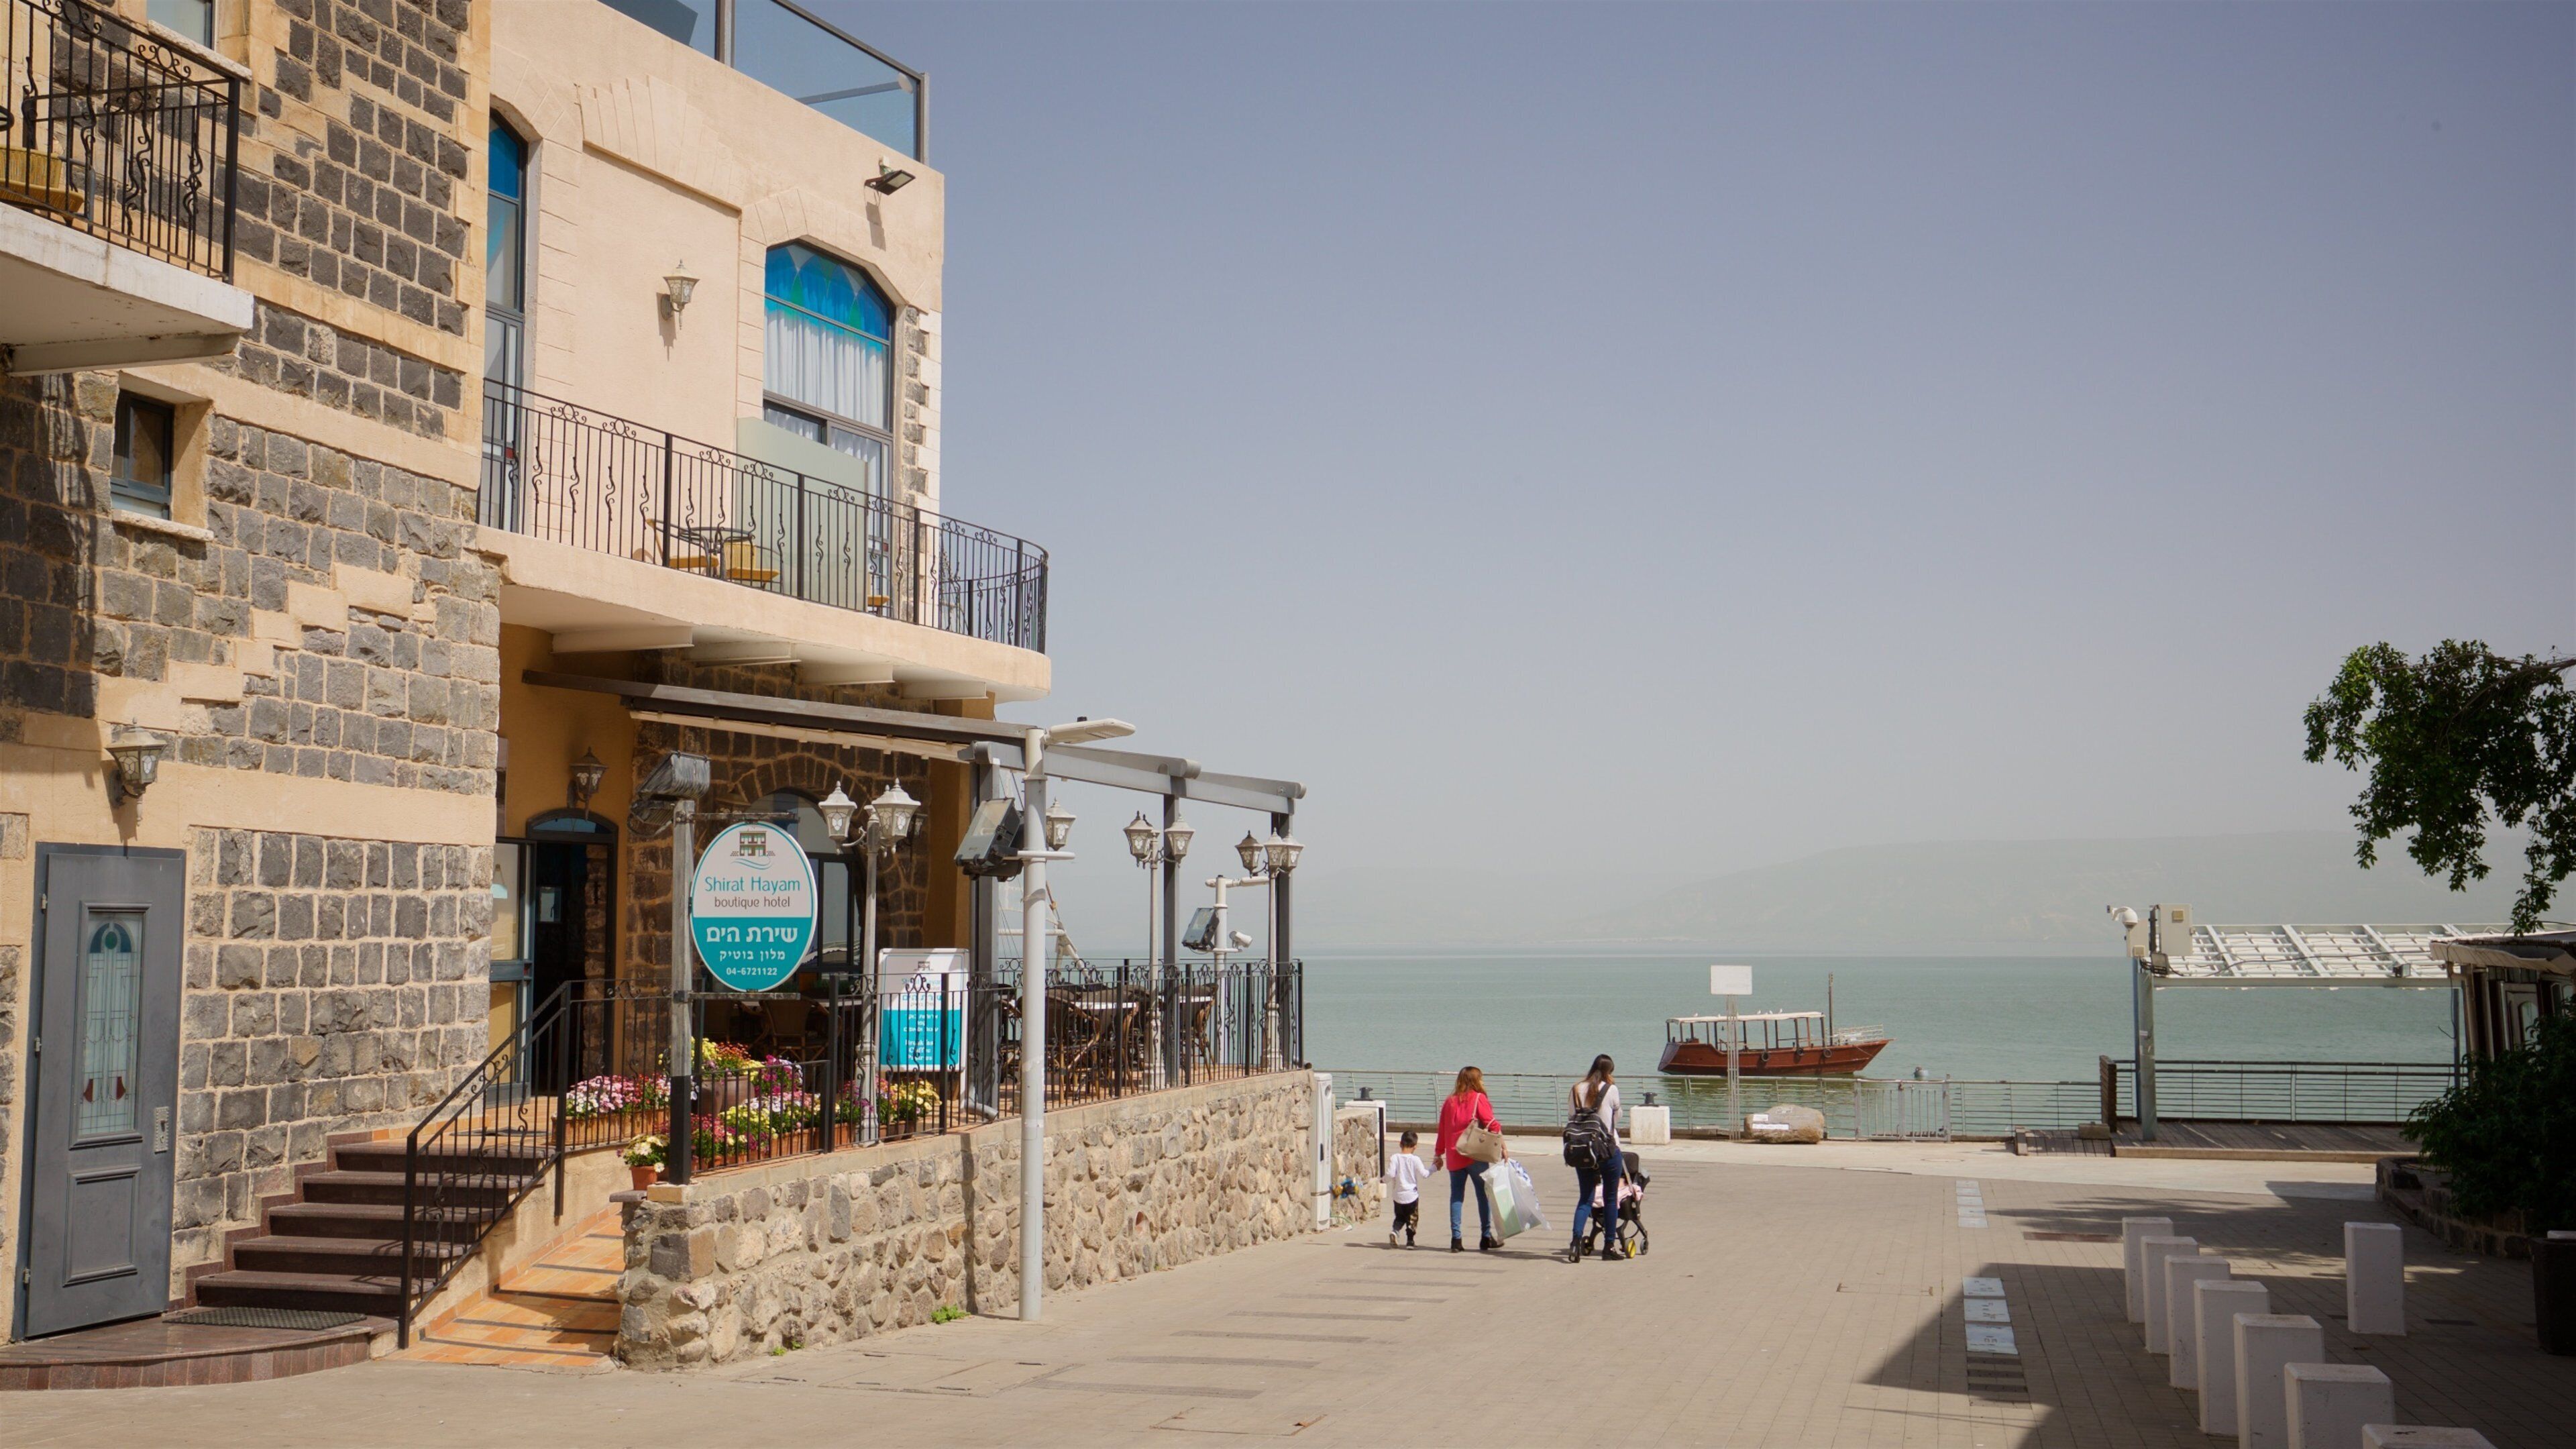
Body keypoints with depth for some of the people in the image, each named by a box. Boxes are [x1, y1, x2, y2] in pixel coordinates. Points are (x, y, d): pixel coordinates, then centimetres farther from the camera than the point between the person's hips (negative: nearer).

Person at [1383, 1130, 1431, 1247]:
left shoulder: (1394, 1158, -8)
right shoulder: (1415, 1160, -12)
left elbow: (1390, 1175, -13)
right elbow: (1424, 1174, -7)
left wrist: (1384, 1180, 8)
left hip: (1398, 1196, 2)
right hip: (1412, 1195, -2)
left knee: (1400, 1217, 18)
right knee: (1412, 1219, 12)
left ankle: (1394, 1231, -7)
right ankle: (1410, 1241, 10)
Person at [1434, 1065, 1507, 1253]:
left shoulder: (1450, 1102, 10)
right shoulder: (1478, 1099, -3)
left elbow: (1442, 1130, 13)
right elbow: (1492, 1125, -12)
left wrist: (1438, 1154, 20)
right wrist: (1503, 1147, -12)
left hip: (1454, 1157, 4)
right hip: (1475, 1156, -4)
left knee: (1456, 1196, 6)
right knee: (1483, 1195, 6)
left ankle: (1456, 1239, 0)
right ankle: (1486, 1237, 9)